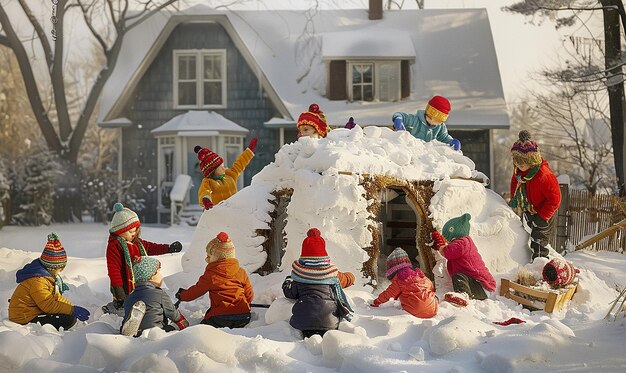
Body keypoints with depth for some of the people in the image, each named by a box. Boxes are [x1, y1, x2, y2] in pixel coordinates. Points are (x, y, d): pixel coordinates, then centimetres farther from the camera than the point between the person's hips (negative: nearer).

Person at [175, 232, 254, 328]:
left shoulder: (210, 275, -3)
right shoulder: (241, 272, 8)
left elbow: (196, 291, 11)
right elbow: (249, 296, 13)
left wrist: (182, 295, 31)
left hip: (221, 318, -5)